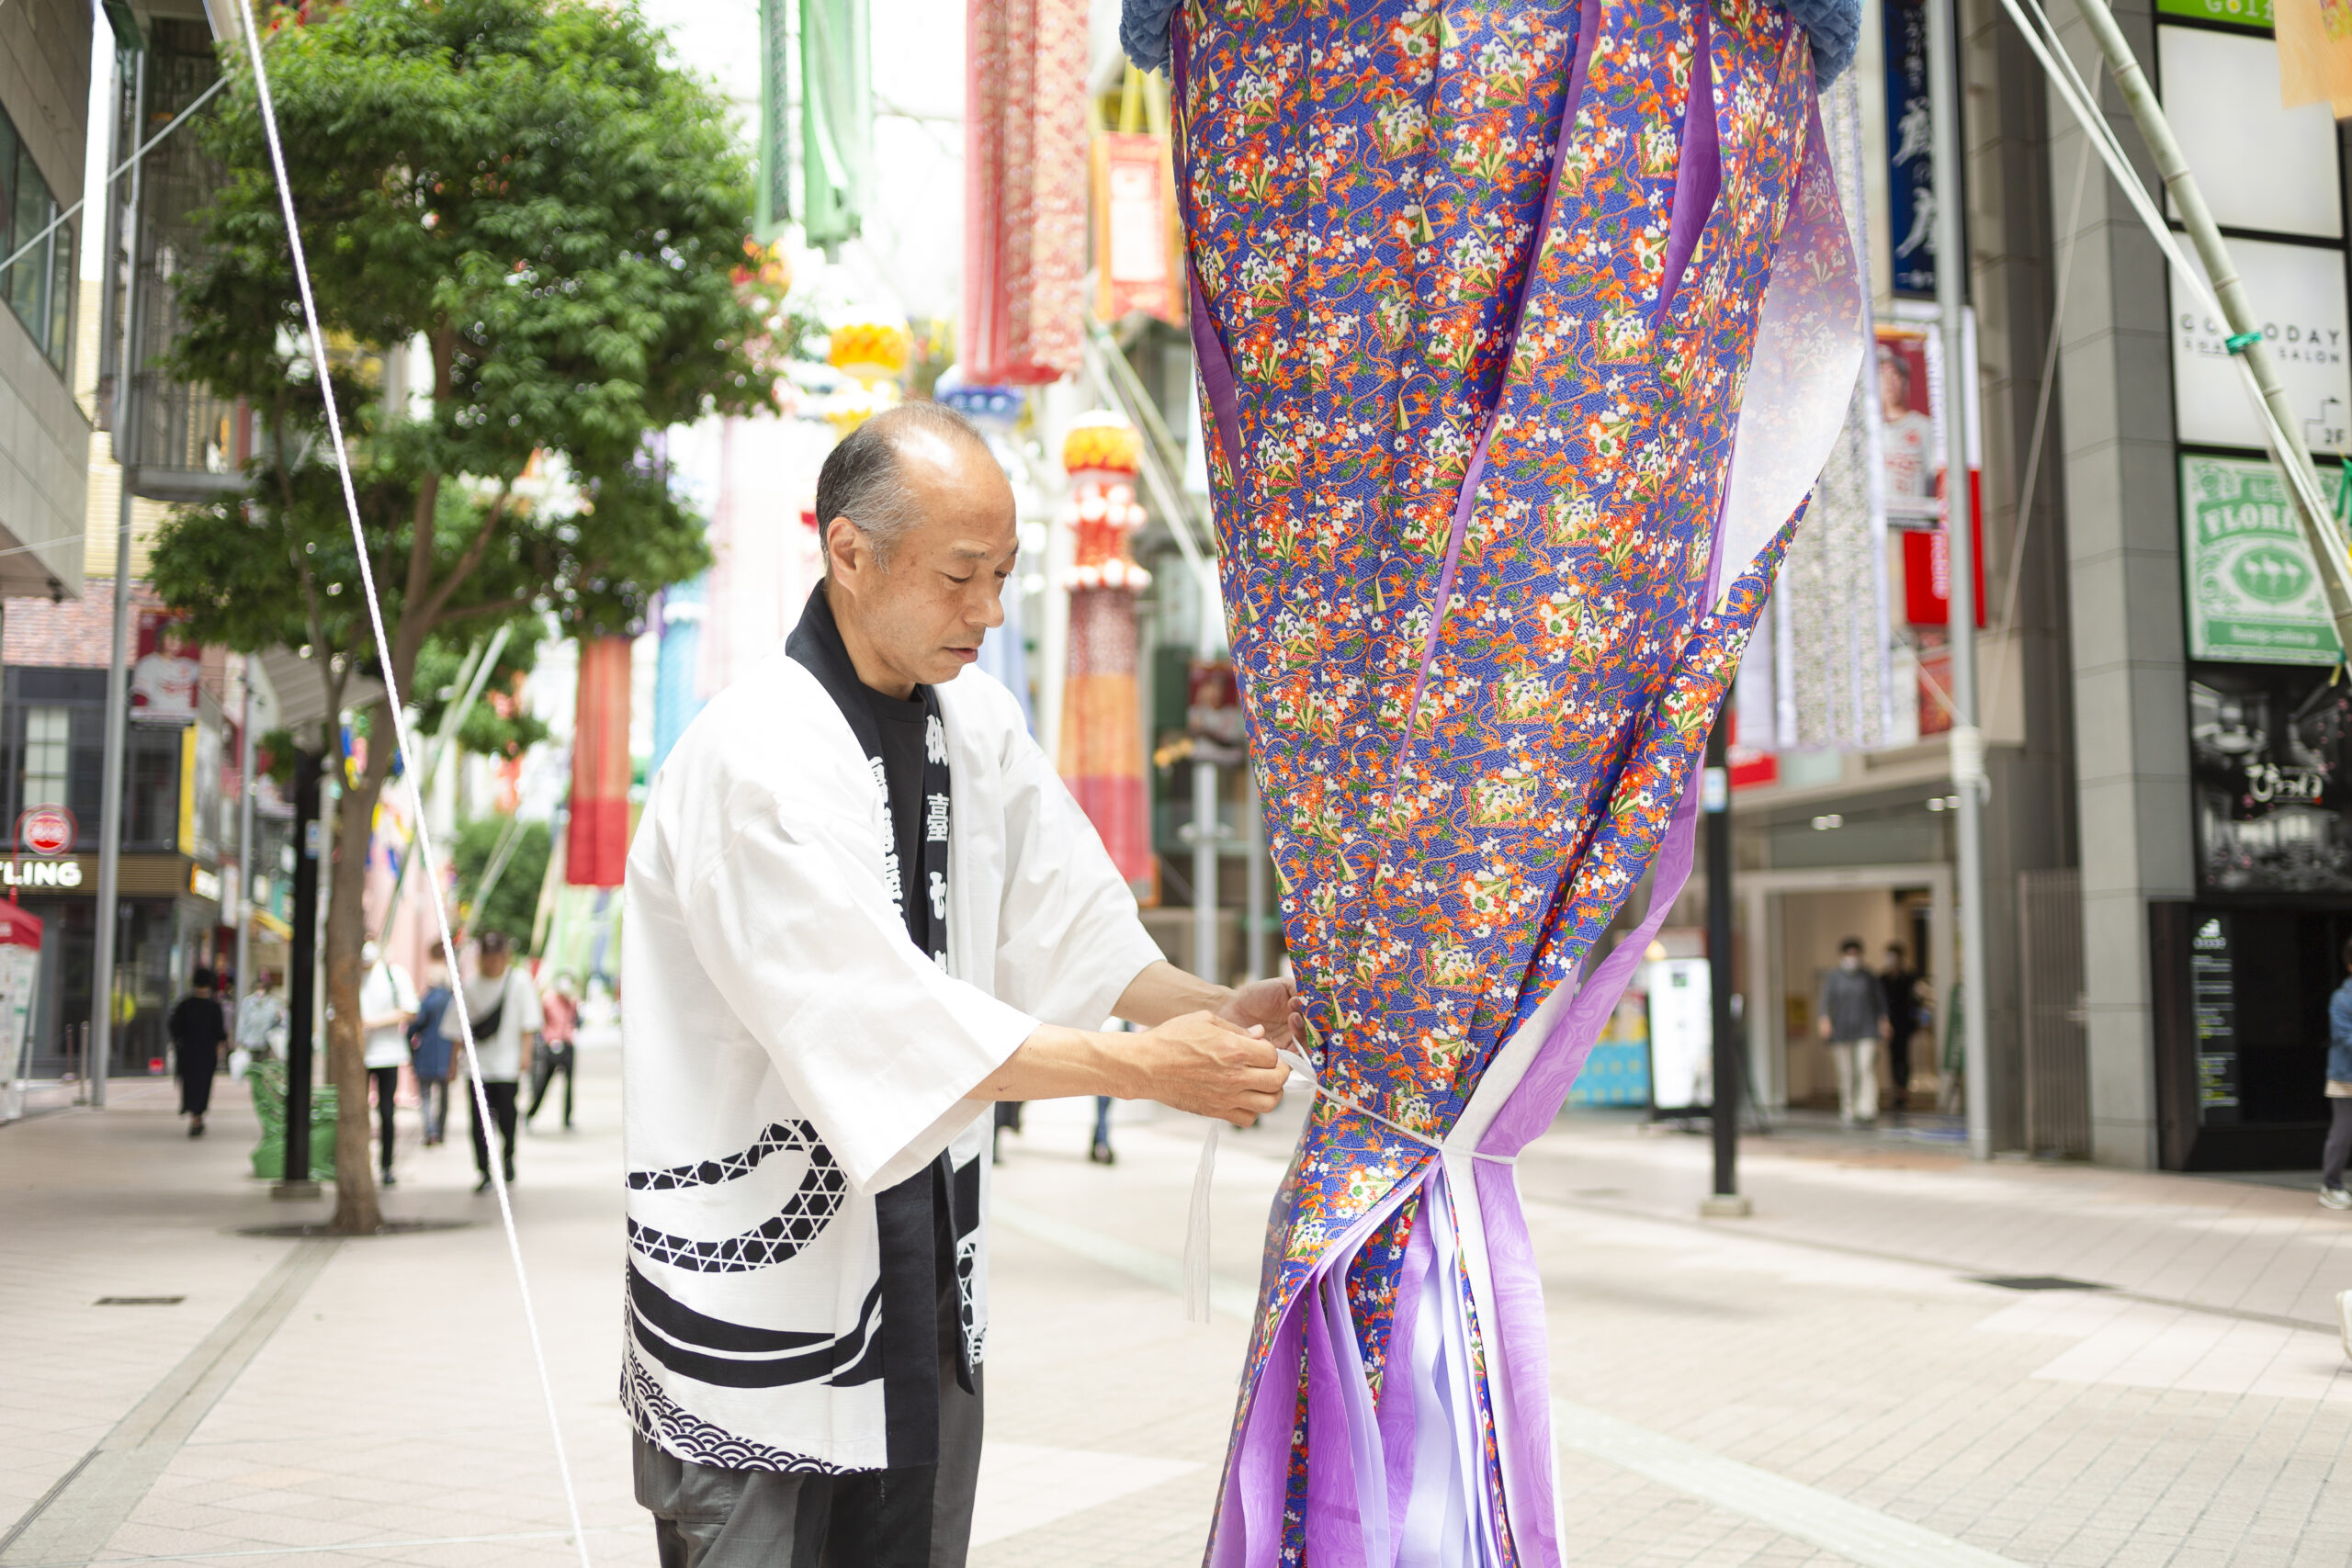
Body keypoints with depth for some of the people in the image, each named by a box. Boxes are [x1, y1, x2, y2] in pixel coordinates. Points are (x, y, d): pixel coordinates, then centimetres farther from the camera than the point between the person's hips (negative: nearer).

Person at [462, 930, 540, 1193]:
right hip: (478, 1064, 2)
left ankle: (508, 1155, 26)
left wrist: (525, 1053, -10)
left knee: (506, 1116, -4)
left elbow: (528, 1023, -1)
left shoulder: (520, 981, 1)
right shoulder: (470, 986, 7)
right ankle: (484, 1172, 3)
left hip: (507, 1063, -2)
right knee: (478, 1119, -5)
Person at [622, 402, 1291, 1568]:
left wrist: (1211, 1011, -10)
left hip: (927, 1273, 7)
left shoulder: (972, 716, 4)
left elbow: (1070, 924, 7)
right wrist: (1148, 1066, -22)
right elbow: (894, 1029, -25)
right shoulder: (754, 761, -21)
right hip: (764, 1282, -7)